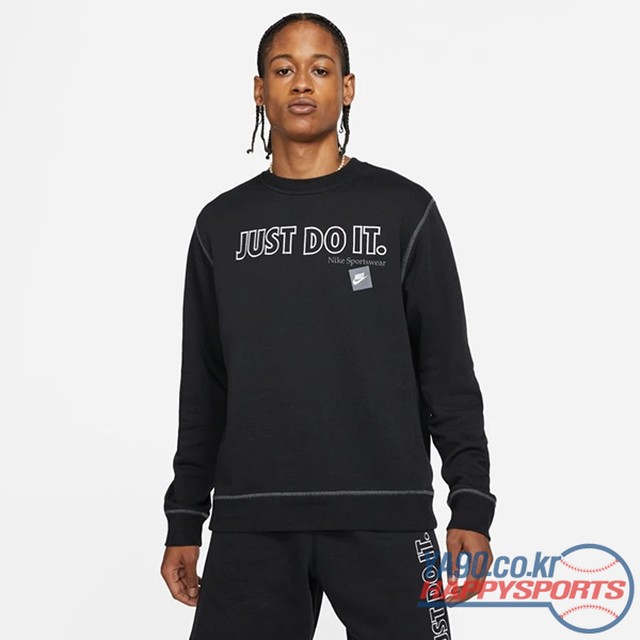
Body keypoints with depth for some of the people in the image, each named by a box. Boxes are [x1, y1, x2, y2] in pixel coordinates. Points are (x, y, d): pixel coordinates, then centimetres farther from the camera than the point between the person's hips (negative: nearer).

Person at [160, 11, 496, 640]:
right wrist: (184, 521, 11)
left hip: (384, 517, -2)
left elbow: (447, 370, 3)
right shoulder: (222, 223, 12)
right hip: (250, 523, 2)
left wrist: (472, 509, -5)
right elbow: (203, 387, 14)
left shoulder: (404, 210, 4)